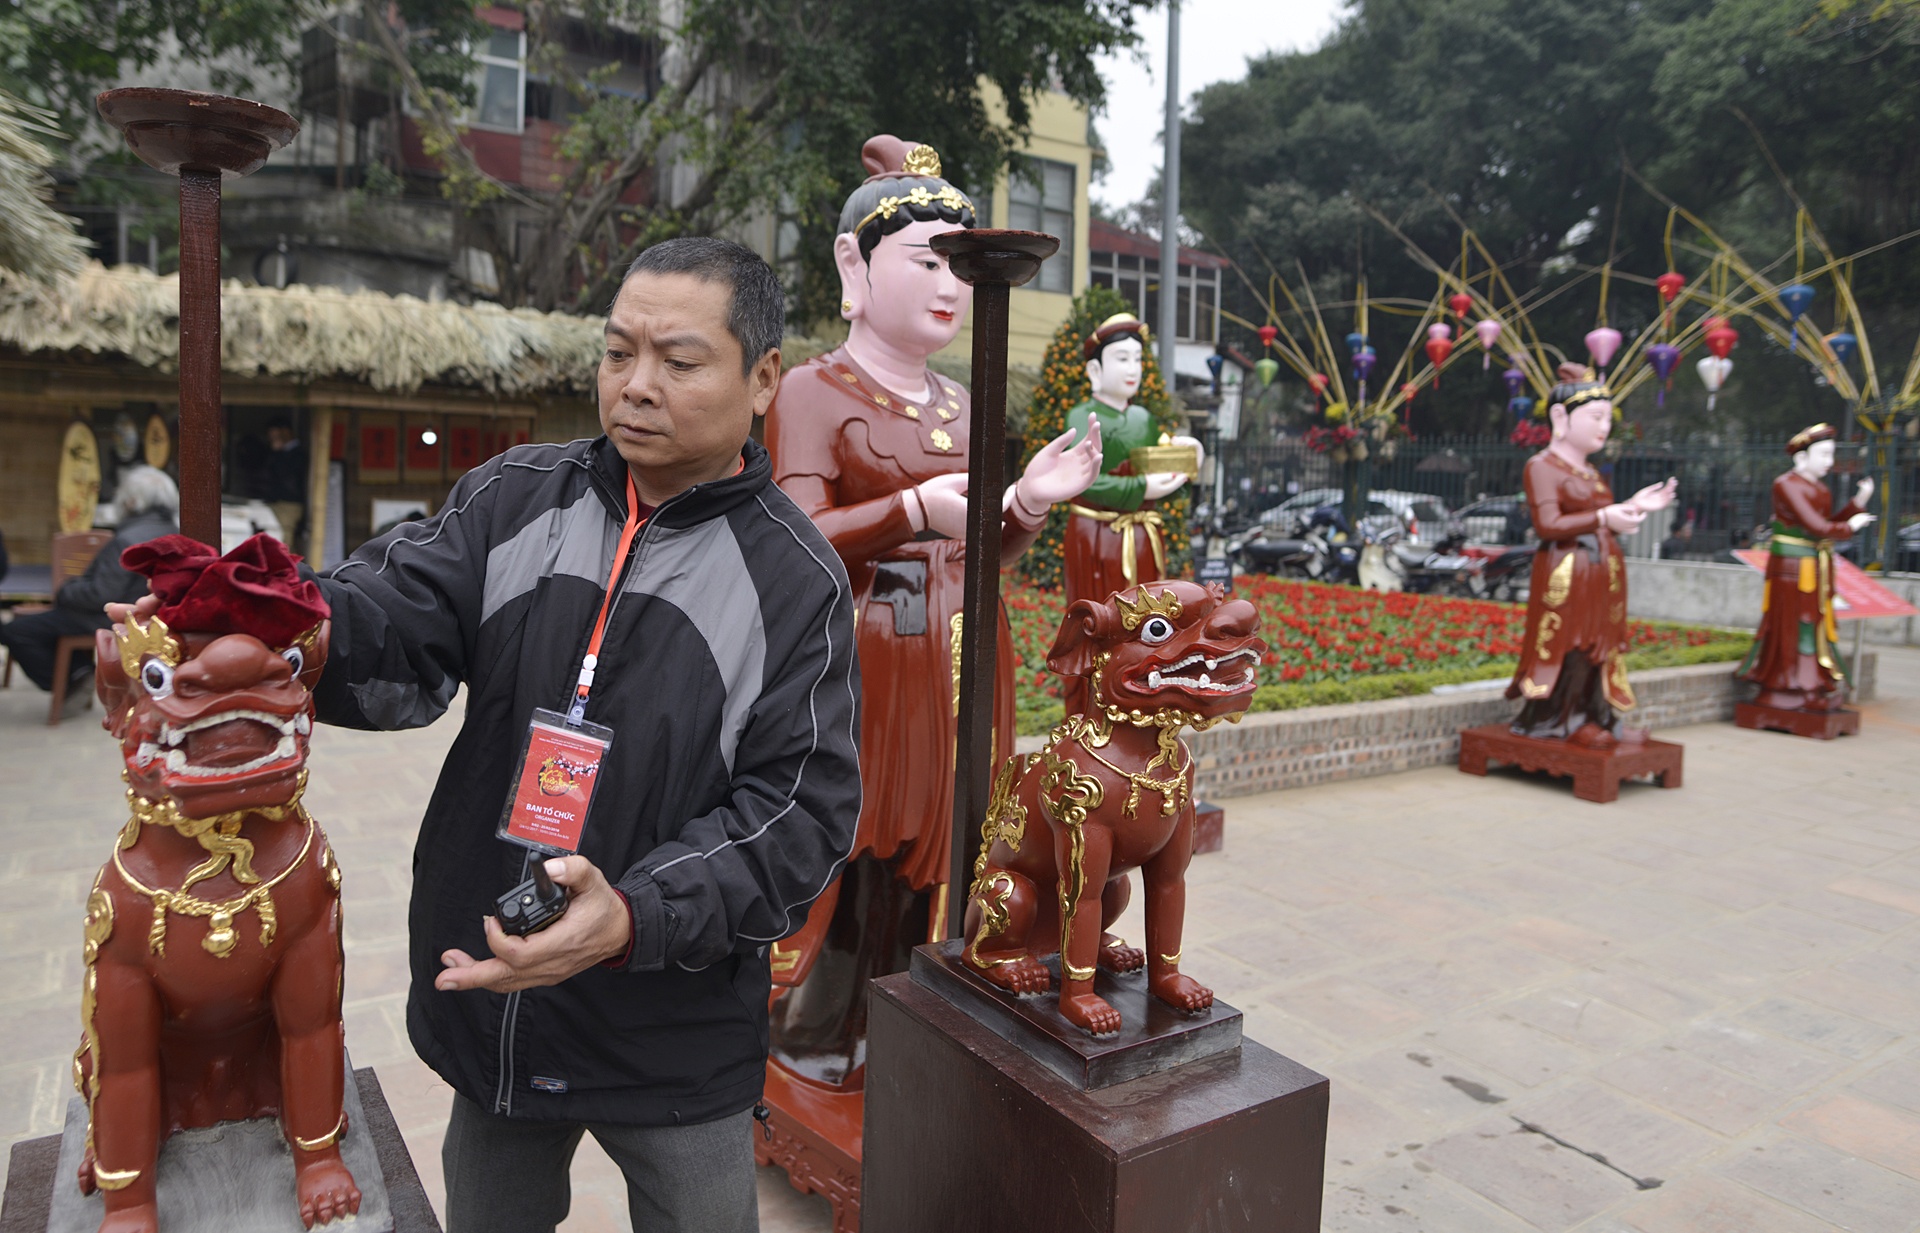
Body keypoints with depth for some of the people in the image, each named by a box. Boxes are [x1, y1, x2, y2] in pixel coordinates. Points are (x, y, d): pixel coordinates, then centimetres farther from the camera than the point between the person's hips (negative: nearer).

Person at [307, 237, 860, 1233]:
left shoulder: (795, 580, -12)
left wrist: (635, 918, -29)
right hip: (489, 1002, 3)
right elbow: (401, 624, -13)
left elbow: (801, 810, -16)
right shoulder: (512, 499, -1)